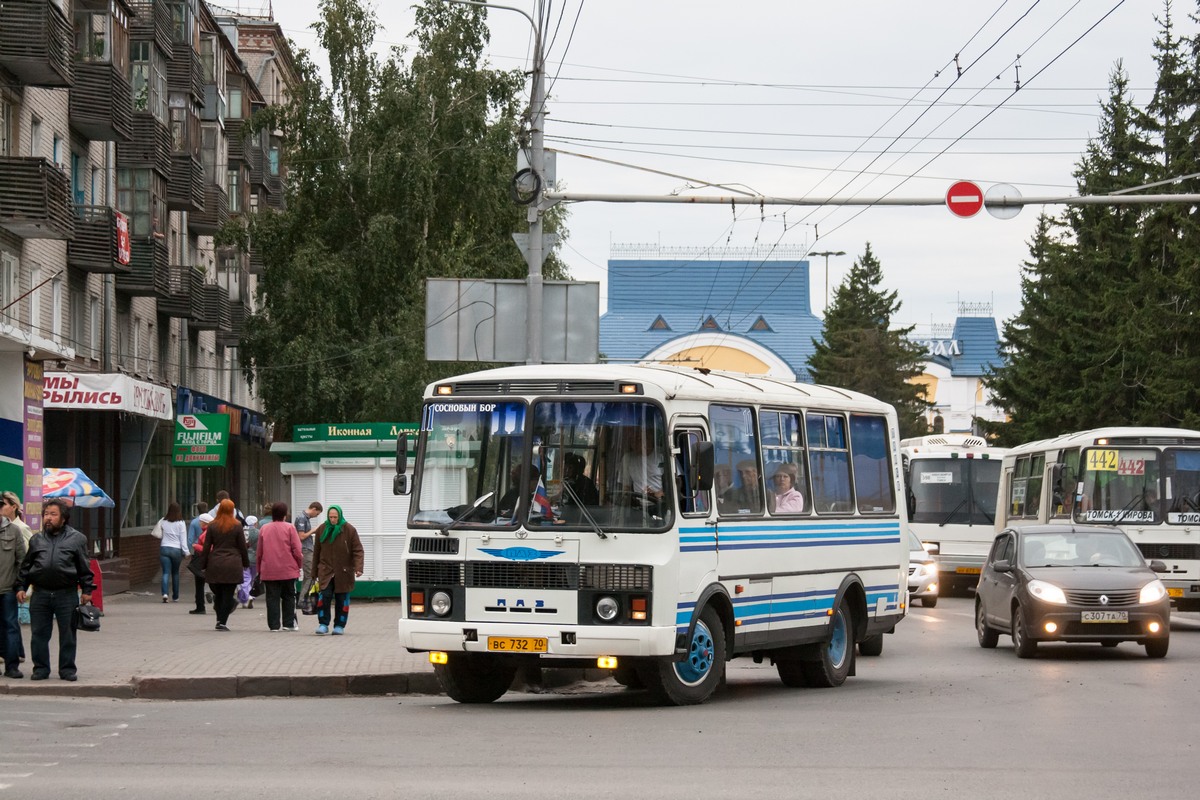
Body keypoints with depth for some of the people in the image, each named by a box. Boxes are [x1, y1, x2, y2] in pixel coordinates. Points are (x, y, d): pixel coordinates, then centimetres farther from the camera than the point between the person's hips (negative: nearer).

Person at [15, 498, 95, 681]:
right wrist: (21, 587, 9)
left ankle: (67, 669, 13)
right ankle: (41, 668, 14)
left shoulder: (76, 539, 5)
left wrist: (87, 590, 1)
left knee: (67, 635, 4)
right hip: (40, 594, 2)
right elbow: (25, 566, 17)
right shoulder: (36, 540, 12)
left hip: (67, 595, -2)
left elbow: (84, 568, 5)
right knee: (39, 634, 4)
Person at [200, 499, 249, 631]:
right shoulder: (237, 526, -3)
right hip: (232, 565, -2)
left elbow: (206, 547, 3)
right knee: (228, 594, 0)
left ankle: (219, 619, 9)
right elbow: (242, 546, 0)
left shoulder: (212, 526, 2)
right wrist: (246, 563, 11)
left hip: (215, 565, 2)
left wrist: (205, 565, 10)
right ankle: (222, 621, -5)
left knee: (218, 594, 12)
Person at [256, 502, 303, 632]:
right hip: (288, 569, -2)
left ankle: (274, 625, 1)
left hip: (269, 571, 2)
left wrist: (258, 568, 17)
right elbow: (296, 550, -7)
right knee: (288, 597, 9)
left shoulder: (264, 529, 4)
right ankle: (288, 623, 6)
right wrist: (300, 563, 8)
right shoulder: (289, 527, -4)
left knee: (272, 598, 4)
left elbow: (259, 552, 8)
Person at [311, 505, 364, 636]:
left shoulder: (349, 530, -4)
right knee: (325, 596, -13)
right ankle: (323, 624, -7)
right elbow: (317, 551, 11)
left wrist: (358, 568, -17)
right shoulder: (322, 529, 3)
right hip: (326, 571, 1)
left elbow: (357, 550, -5)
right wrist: (314, 571, 13)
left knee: (342, 599, 5)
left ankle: (339, 626, 16)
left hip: (343, 572, -1)